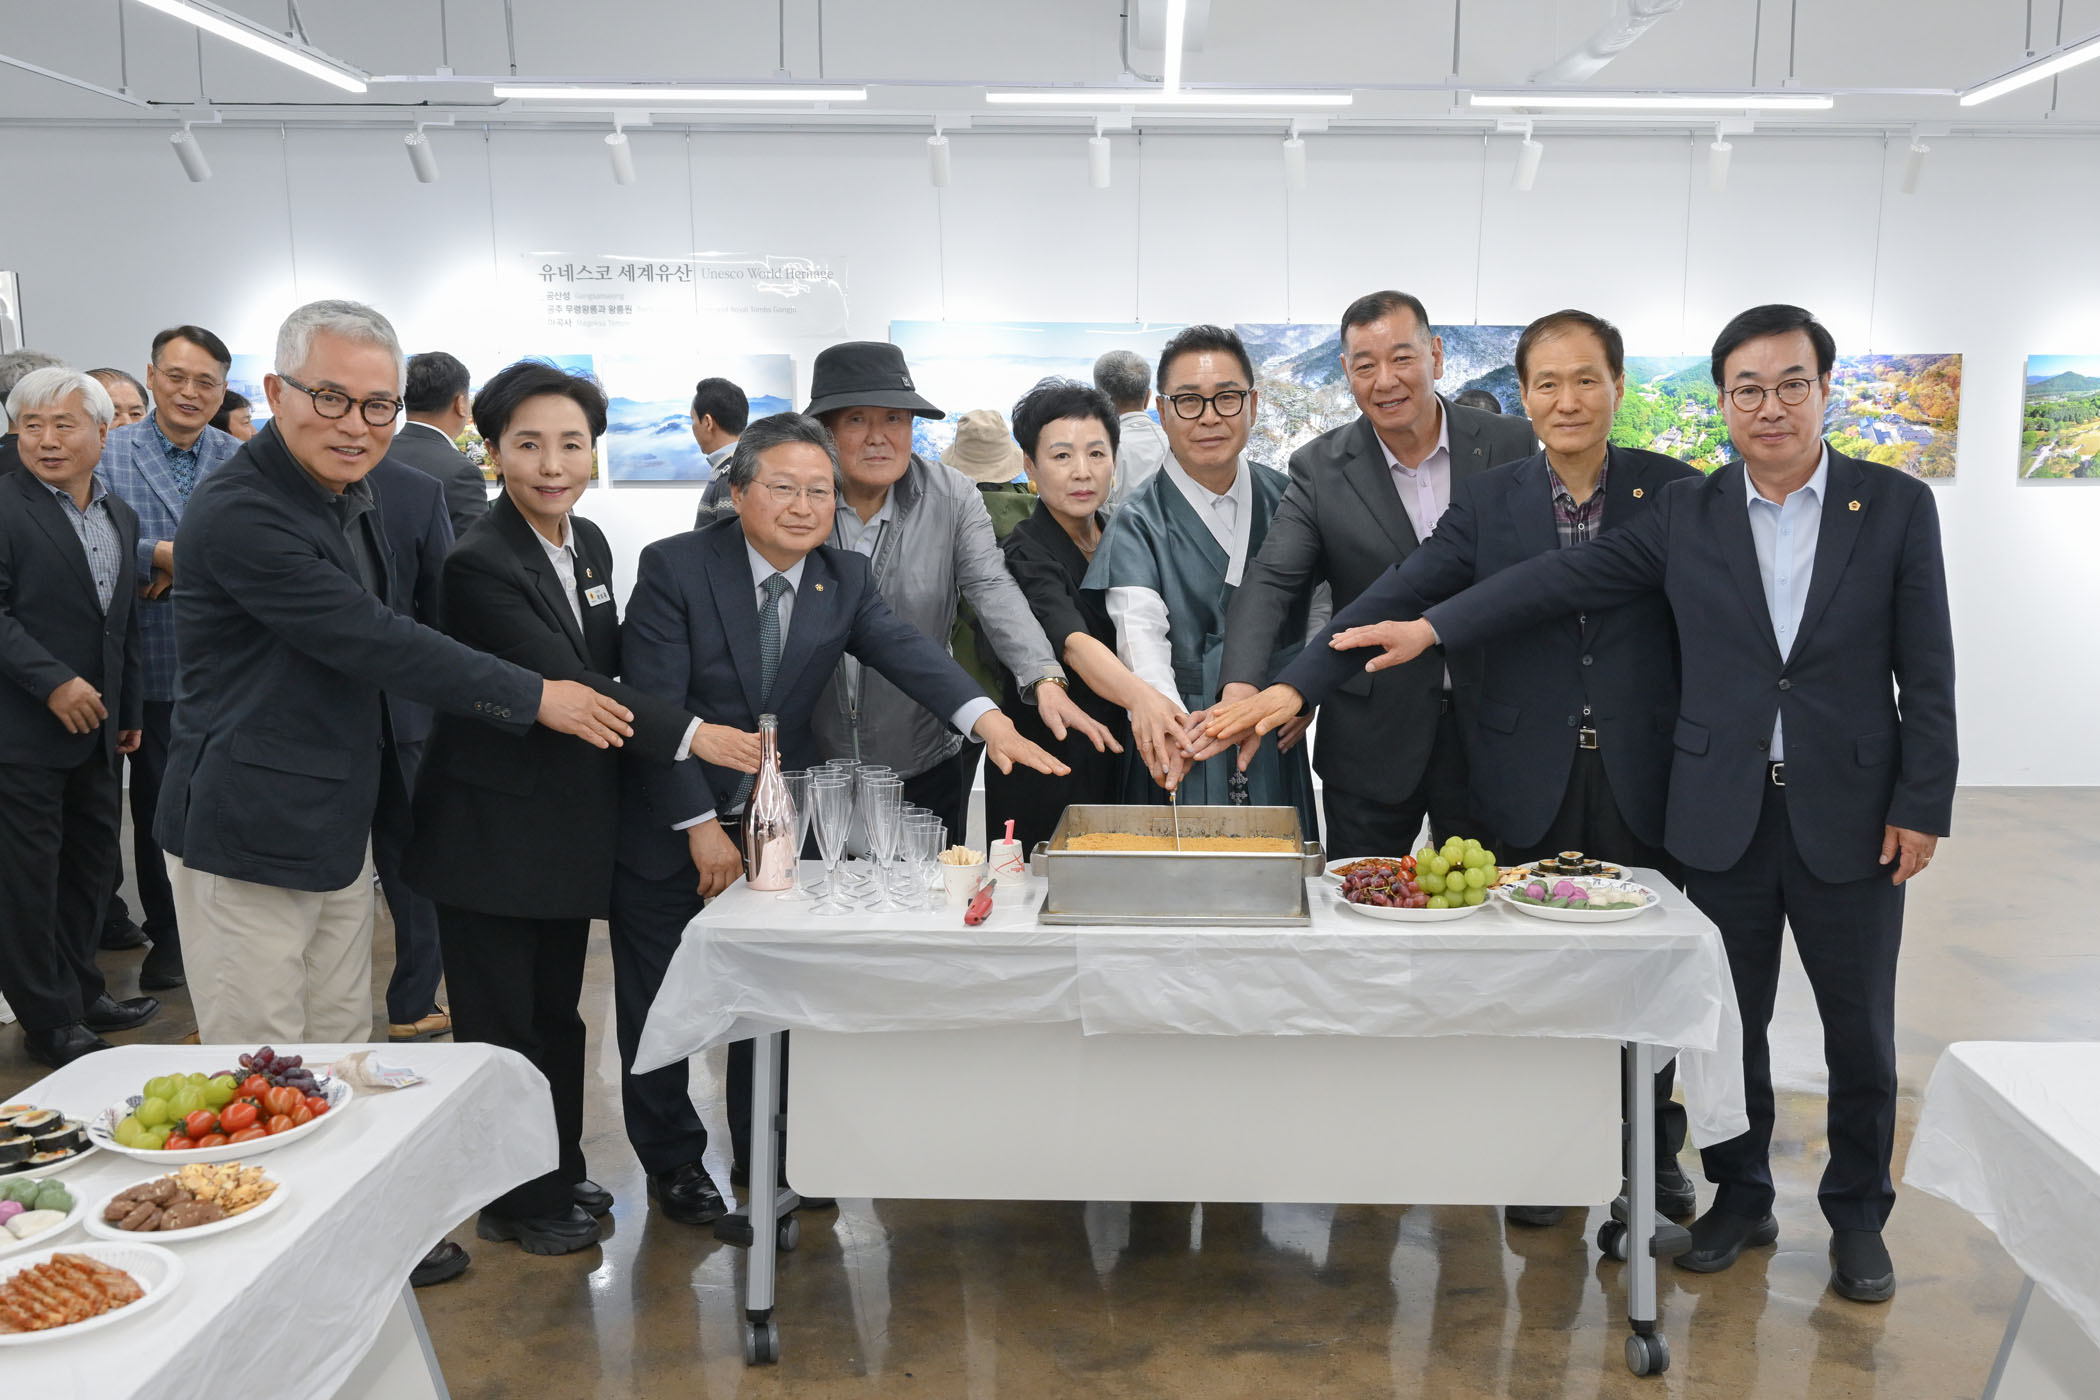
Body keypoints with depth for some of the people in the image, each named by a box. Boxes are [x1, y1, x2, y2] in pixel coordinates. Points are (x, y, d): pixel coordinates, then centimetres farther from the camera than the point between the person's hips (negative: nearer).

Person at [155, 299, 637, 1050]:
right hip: (250, 839, -9)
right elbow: (373, 641, -23)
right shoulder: (237, 512, -20)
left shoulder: (349, 496, 11)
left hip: (338, 829, 9)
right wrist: (535, 697, -18)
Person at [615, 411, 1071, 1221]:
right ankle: (673, 1160, 32)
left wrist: (989, 720, -39)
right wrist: (701, 826, -21)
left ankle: (765, 1155, 34)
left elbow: (905, 651, -21)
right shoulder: (674, 568, -15)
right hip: (668, 830, -3)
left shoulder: (846, 578, -4)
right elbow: (654, 710, -18)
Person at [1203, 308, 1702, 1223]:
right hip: (1527, 782, 0)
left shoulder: (1672, 491, 1)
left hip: (1644, 776, 0)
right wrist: (1297, 685, -21)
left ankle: (1653, 1149, 34)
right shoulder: (1487, 502, 2)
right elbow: (1395, 599, -9)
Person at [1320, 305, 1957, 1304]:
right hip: (1724, 812, 1)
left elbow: (1926, 672, -2)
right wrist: (1431, 626, -13)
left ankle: (1858, 1217, 29)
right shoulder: (1686, 514, 2)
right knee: (1731, 1024, 12)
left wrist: (1921, 806, -6)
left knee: (1860, 1032, 9)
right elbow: (1564, 579, -4)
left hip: (1851, 815, -1)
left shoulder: (1897, 506, -1)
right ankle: (1740, 1199, 31)